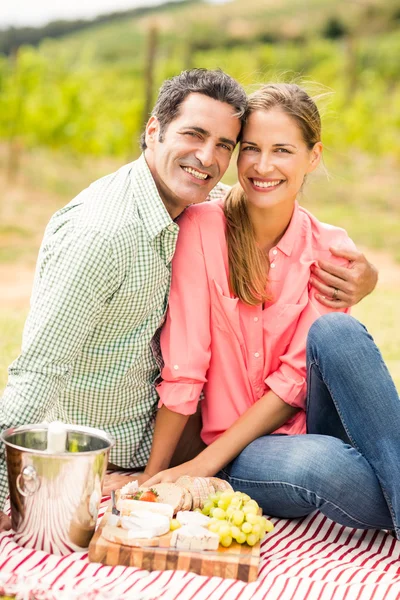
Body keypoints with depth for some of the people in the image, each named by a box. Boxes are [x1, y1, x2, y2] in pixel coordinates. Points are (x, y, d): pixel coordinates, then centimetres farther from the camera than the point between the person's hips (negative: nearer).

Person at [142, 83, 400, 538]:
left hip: (312, 426, 2)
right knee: (317, 464, -37)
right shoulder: (201, 228, -8)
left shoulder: (329, 248, -2)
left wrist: (203, 466, -14)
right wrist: (153, 477, -8)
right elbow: (183, 368, -8)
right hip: (241, 460, -2)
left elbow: (294, 380, -7)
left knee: (334, 331, -28)